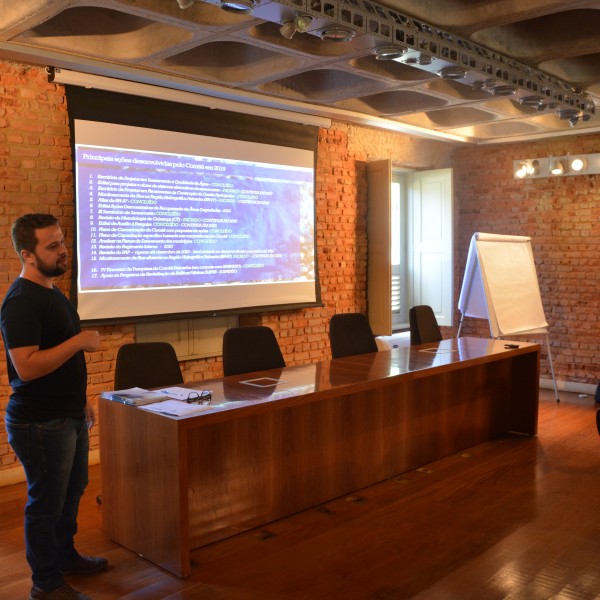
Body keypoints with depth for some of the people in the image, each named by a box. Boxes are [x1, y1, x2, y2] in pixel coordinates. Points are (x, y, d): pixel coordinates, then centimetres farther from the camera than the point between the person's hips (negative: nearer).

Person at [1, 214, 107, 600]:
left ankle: (65, 556, 41)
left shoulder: (53, 292, 10)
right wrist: (79, 341, -25)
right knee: (46, 502, 5)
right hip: (40, 424, -9)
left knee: (73, 490, 22)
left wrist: (82, 399, 19)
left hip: (69, 416, 9)